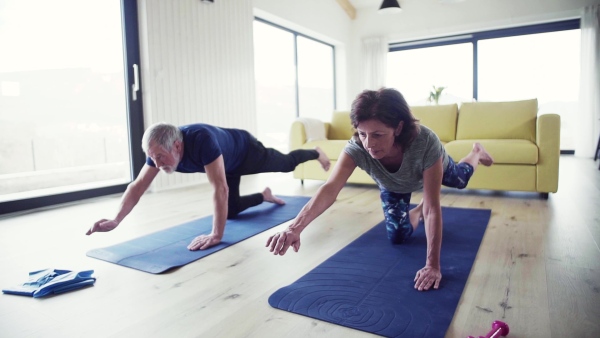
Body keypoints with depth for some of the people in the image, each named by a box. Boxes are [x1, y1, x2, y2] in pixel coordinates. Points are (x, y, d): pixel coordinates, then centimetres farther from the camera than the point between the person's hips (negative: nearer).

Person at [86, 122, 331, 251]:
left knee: (286, 164, 21)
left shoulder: (202, 140, -50)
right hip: (228, 164, 6)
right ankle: (265, 196, 38)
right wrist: (115, 220, -34)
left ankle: (316, 153, 53)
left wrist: (217, 235, -51)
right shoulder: (160, 149, -29)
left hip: (246, 151, -5)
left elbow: (220, 189, -52)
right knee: (230, 211, 12)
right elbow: (138, 185, -24)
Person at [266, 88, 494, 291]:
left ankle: (476, 152, 65)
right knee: (397, 237, 1)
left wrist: (433, 265, -47)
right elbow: (330, 189, -60)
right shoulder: (356, 148, -45)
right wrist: (295, 227, -77)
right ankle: (418, 212, 34)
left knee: (461, 179, 31)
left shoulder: (425, 142, -49)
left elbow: (433, 208, -45)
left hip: (433, 167, -1)